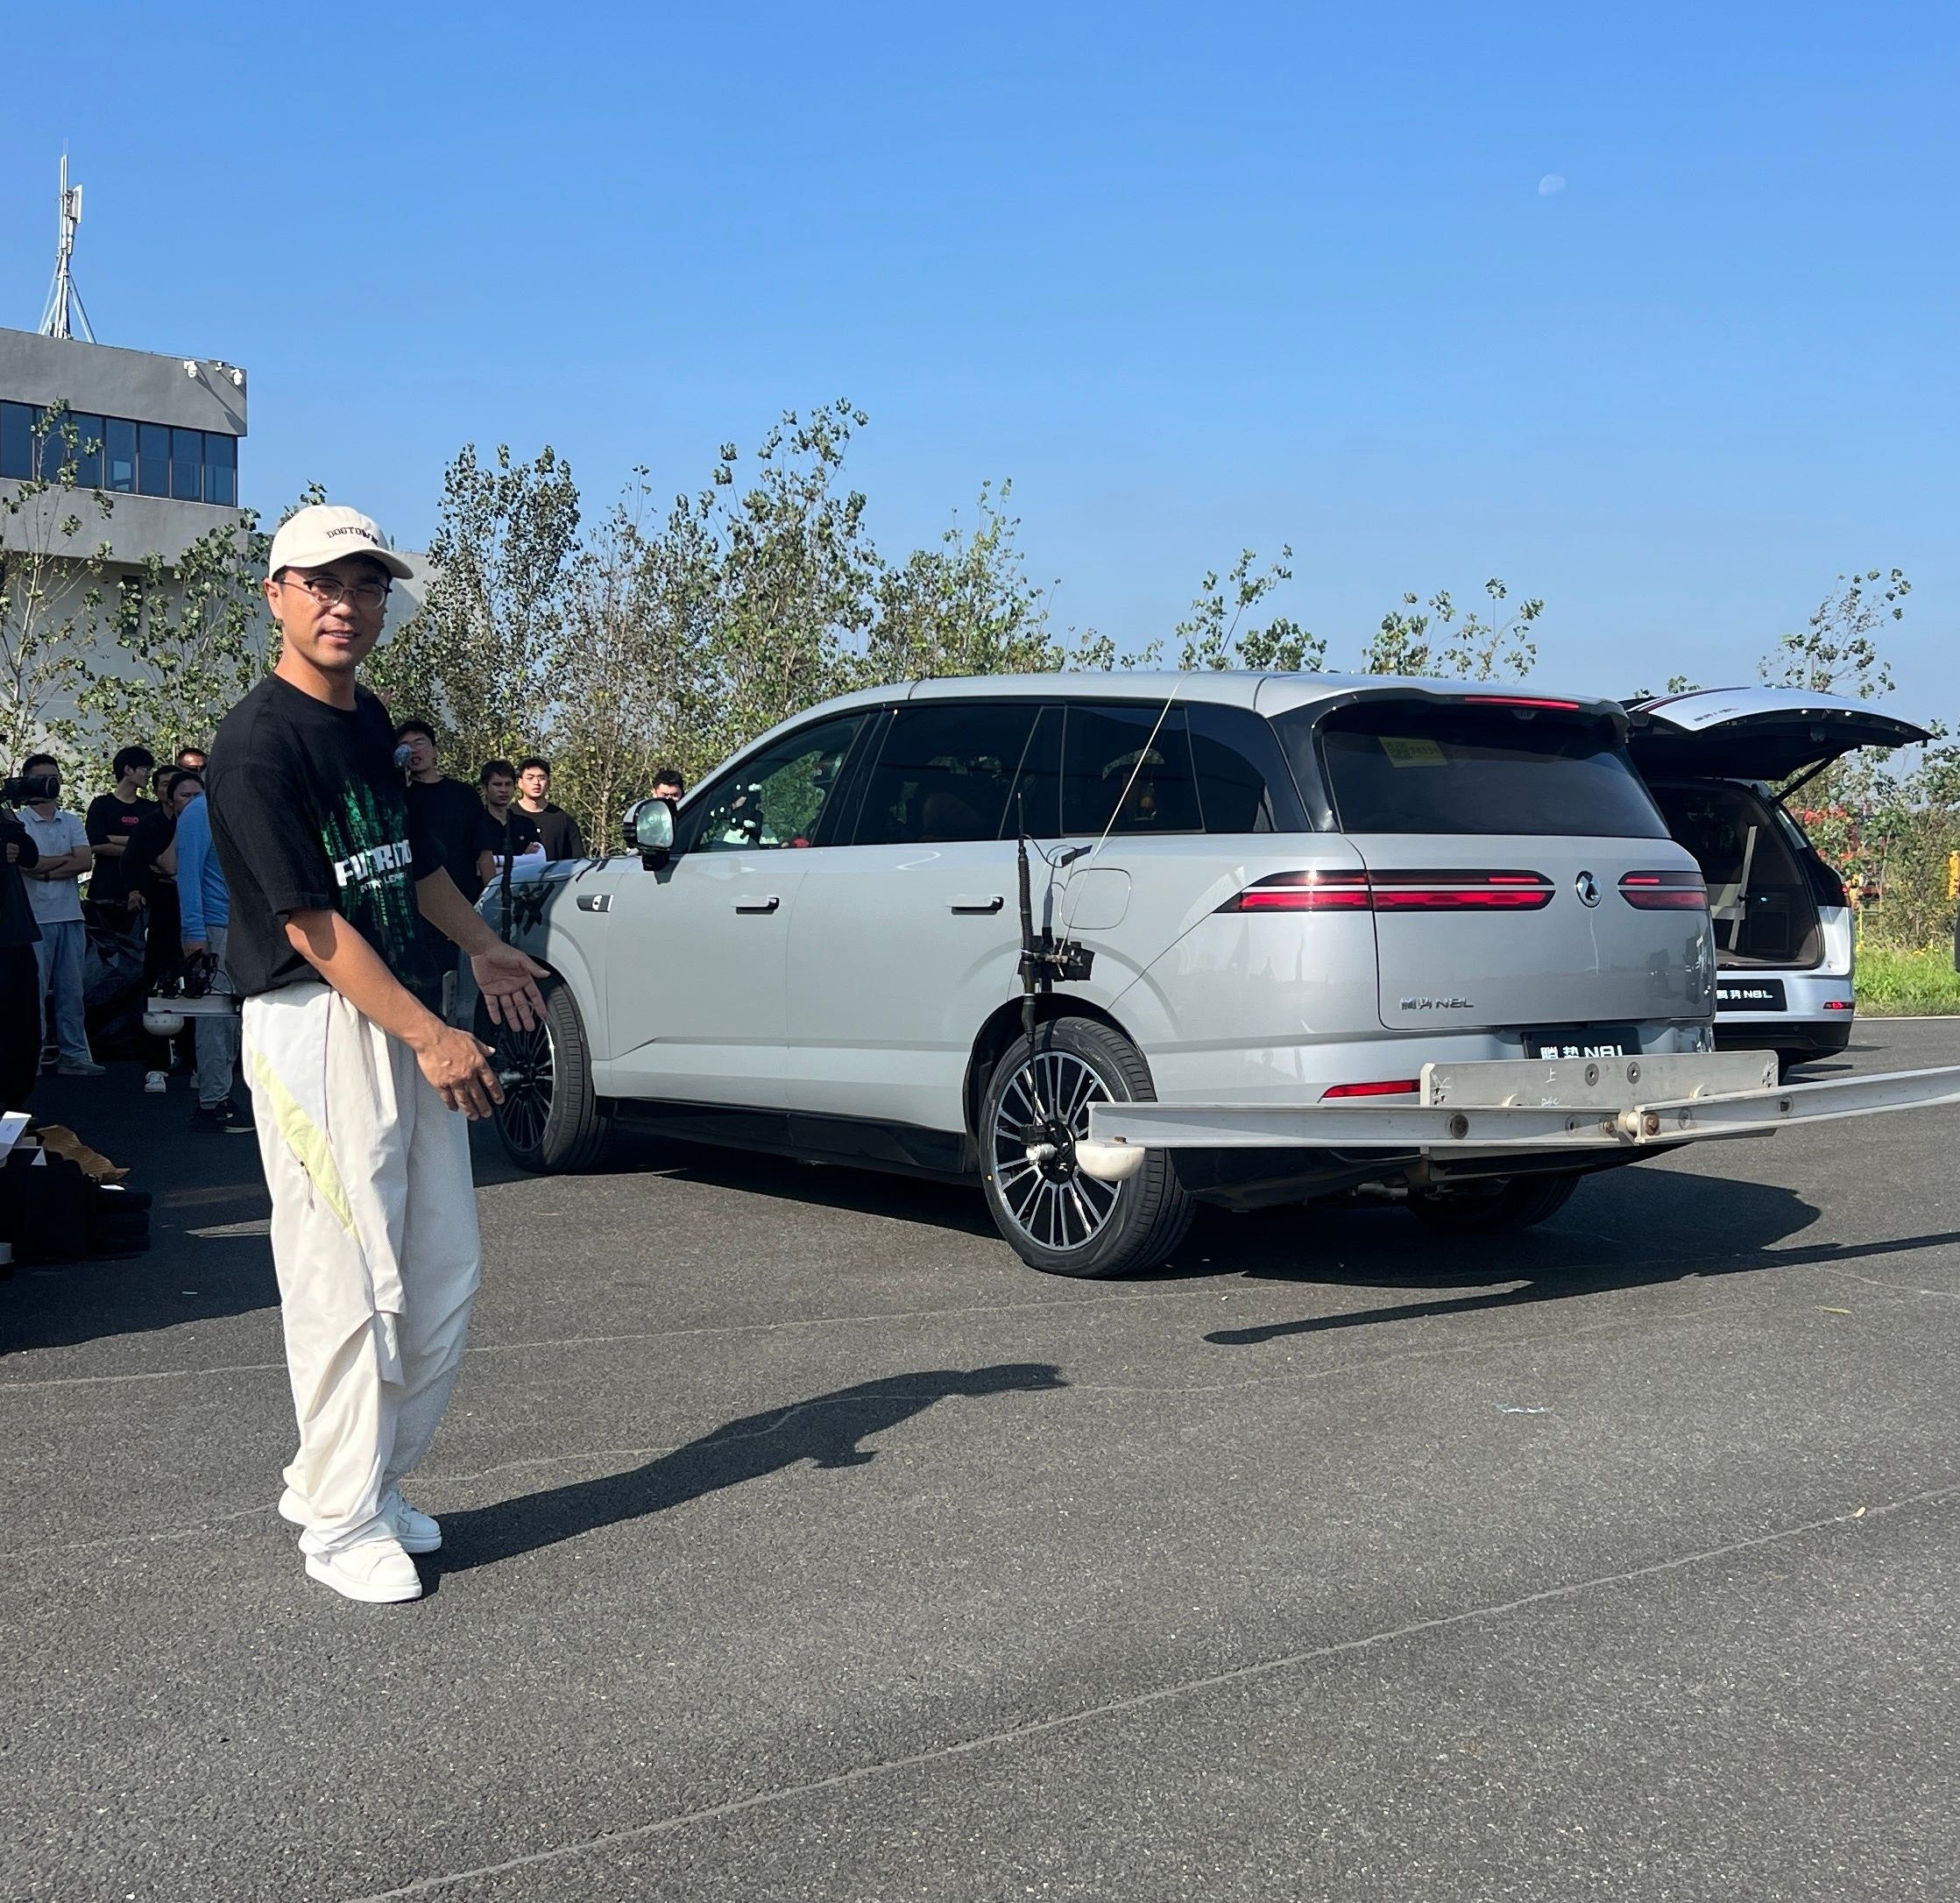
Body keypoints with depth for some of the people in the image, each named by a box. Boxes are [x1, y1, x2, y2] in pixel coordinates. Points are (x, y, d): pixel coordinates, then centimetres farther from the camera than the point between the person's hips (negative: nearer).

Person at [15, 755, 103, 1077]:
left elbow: (86, 861, -1)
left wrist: (46, 871, -10)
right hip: (35, 918, -4)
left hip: (70, 917, 4)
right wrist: (66, 858, -4)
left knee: (72, 991, 6)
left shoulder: (72, 822, 12)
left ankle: (74, 1055, 10)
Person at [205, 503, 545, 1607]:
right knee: (350, 1287, -5)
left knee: (445, 1280, 11)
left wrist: (483, 948, 32)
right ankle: (343, 1526, 9)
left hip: (412, 1022, 9)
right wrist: (431, 1037, -20)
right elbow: (312, 924, -18)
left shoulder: (369, 720, 13)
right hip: (317, 1026, -9)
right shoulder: (259, 742, -13)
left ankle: (357, 1481, 26)